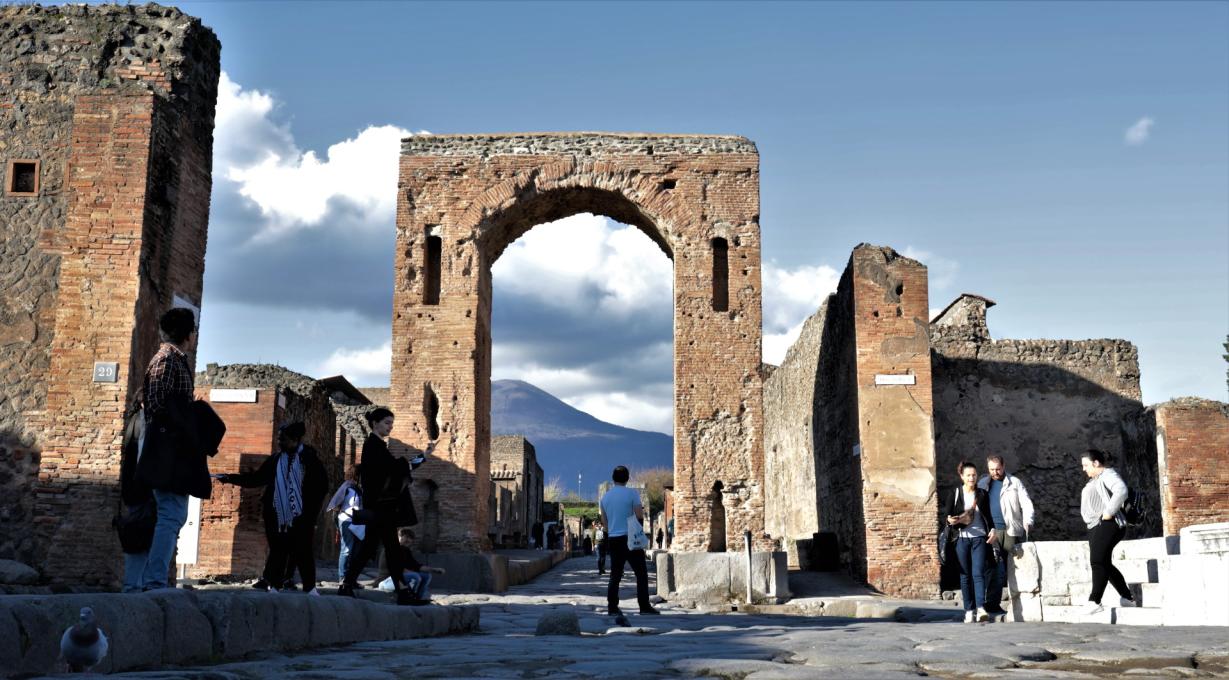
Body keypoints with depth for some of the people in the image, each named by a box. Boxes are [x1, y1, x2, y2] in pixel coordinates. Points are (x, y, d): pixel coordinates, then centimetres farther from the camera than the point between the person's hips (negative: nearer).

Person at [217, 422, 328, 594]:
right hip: (277, 518, 3)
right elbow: (254, 478, 11)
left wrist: (312, 508, -6)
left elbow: (322, 485, -1)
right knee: (278, 552, 6)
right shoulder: (275, 459, 9)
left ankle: (310, 588, 5)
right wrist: (230, 478, 4)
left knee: (303, 553, -1)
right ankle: (275, 586, 12)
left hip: (301, 518, -3)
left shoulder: (309, 458, 0)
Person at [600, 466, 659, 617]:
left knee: (615, 575, 9)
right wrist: (641, 510, 10)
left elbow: (604, 522, 15)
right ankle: (644, 606, -2)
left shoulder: (605, 497, 9)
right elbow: (640, 516, -11)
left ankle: (612, 607, 5)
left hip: (613, 539, 5)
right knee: (641, 573, 2)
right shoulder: (632, 494, -7)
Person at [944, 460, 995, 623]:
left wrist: (992, 529, -1)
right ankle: (969, 610, 5)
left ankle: (980, 608, -21)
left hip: (979, 538, 0)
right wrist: (952, 520, -18)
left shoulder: (982, 494, 9)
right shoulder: (955, 494, 5)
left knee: (978, 573, -12)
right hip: (962, 538, 0)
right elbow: (948, 515, 5)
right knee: (965, 575, 2)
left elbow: (987, 515, 16)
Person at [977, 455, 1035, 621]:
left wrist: (1028, 522, -15)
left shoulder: (1014, 483, 8)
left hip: (1011, 531, 0)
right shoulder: (983, 484, 14)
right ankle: (992, 606, -6)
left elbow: (1026, 504, 1)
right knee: (997, 569, -8)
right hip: (992, 531, 0)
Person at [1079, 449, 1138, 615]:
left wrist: (1108, 512, -24)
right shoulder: (1094, 480, 23)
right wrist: (1089, 517, 19)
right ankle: (1127, 598, 19)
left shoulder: (1108, 475, -7)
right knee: (1104, 564, 11)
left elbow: (1121, 491, -26)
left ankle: (1095, 601, -22)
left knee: (1098, 562, -17)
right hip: (1096, 527, 11)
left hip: (1107, 525, -11)